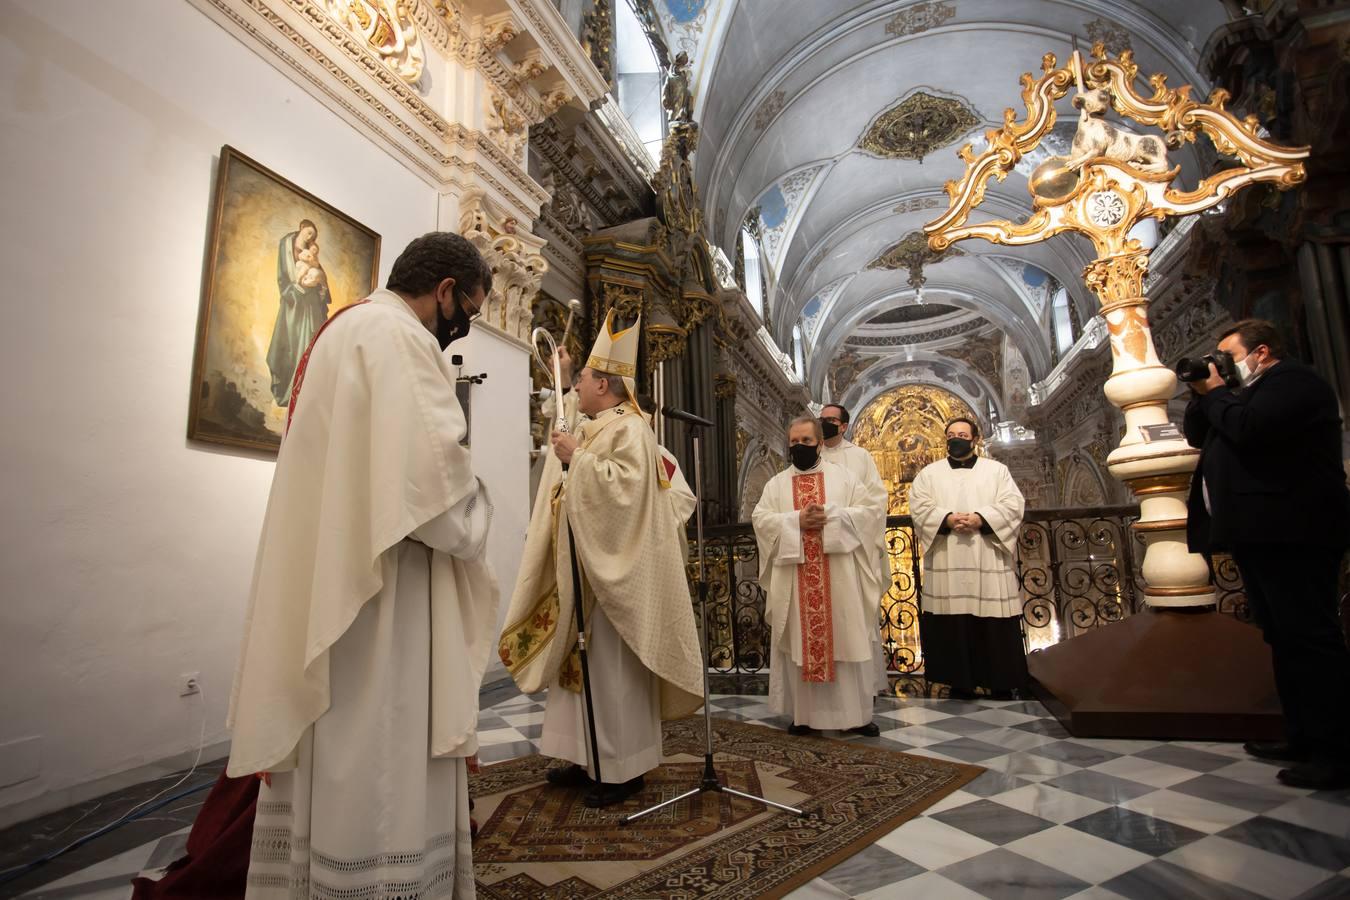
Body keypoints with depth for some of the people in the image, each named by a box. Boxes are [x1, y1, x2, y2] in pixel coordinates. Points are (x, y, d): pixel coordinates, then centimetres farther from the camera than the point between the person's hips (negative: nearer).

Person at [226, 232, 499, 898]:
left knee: (328, 780, 19)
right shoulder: (397, 337, -13)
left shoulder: (344, 329, 19)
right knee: (379, 785, 0)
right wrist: (473, 512, -4)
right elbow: (431, 484, -24)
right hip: (377, 602, -11)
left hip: (325, 591, 11)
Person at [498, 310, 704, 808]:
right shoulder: (592, 432, 16)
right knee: (582, 665, 13)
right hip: (582, 572, 9)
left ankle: (623, 768, 11)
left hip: (613, 572, -9)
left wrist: (577, 458, -20)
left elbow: (626, 486, -26)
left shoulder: (630, 430, -10)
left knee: (612, 670, -2)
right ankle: (590, 757, 24)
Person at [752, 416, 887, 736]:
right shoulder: (777, 483, 10)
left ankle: (857, 713, 15)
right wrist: (797, 521, -16)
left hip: (839, 578, -1)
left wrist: (831, 516, -14)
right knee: (800, 643, 5)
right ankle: (804, 714, 16)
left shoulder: (842, 476, 7)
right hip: (795, 581, 1)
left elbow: (873, 509, -1)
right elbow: (759, 518, -2)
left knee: (848, 641, 3)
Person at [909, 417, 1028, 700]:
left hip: (989, 559, 0)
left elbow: (1013, 504, 1)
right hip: (947, 562, 0)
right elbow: (919, 506, 0)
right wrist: (948, 519, -17)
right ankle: (960, 681, 10)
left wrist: (980, 519, -15)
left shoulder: (997, 469, 12)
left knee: (995, 621, 2)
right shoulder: (929, 472, 12)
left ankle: (1001, 681, 16)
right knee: (952, 621, 0)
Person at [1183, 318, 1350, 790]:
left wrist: (1215, 392, -7)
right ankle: (1304, 738, 21)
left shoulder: (1293, 379, -6)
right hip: (1260, 534, 10)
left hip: (1290, 534, -10)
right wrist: (1202, 394, 7)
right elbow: (1196, 435, 21)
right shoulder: (1249, 392, 23)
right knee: (1284, 639, 13)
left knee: (1311, 638, -7)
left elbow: (1248, 427, -23)